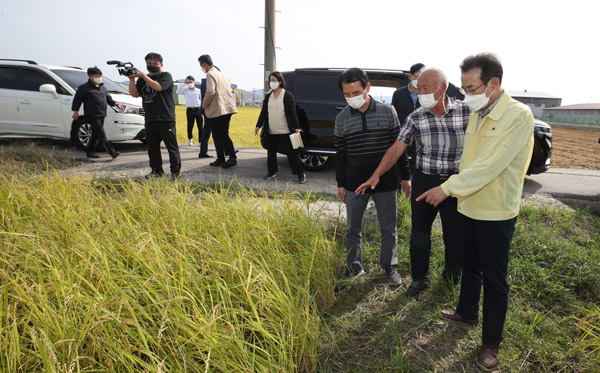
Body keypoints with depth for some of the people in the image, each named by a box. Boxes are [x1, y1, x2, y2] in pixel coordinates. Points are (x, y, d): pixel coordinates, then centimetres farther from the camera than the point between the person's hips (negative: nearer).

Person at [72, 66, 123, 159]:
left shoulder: (102, 87, 18)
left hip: (102, 115, 8)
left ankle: (90, 151, 23)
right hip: (92, 115, -8)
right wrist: (75, 111, -2)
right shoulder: (84, 87, -4)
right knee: (102, 134, -12)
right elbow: (77, 99, -1)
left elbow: (108, 98, 24)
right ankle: (112, 152, -18)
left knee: (96, 134, 13)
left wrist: (116, 104, 9)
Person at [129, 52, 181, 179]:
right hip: (150, 120, 6)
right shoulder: (143, 79, 17)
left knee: (171, 146, -3)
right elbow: (135, 94, 7)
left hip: (166, 119, -6)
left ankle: (176, 171, 3)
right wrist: (132, 79, -5)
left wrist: (142, 75, -16)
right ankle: (156, 170, 20)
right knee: (152, 147, 10)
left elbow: (158, 87, -17)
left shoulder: (166, 76, 1)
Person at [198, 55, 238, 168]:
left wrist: (204, 104, -7)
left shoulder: (210, 74, -10)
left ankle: (221, 159, 9)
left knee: (217, 137, 2)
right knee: (224, 135, 12)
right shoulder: (223, 75, 18)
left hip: (216, 110, -8)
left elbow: (210, 92, -23)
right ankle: (232, 157, 1)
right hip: (227, 108, 8)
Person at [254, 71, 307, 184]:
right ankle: (272, 172, 28)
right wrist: (258, 125, 14)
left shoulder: (288, 96, -5)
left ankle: (300, 174, 6)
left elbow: (292, 113, -7)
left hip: (285, 131, -5)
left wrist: (296, 128, -12)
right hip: (271, 131, 5)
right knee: (271, 152, 12)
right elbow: (263, 112, 16)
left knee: (291, 152, -2)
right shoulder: (268, 96, 11)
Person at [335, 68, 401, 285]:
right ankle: (354, 267, 27)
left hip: (385, 182, -1)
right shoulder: (342, 118, 1)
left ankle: (389, 267, 28)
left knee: (388, 228, 9)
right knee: (352, 228, 10)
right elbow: (340, 154, 7)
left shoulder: (387, 112, -4)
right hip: (354, 184, 2)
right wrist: (340, 184, 7)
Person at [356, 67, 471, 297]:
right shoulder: (415, 118, -4)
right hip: (424, 181, 1)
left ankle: (453, 274, 39)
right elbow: (397, 148, -7)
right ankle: (420, 277, 30)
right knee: (419, 234, 9)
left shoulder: (465, 112, -6)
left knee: (455, 234, 12)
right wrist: (376, 175, -15)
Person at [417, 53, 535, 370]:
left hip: (496, 213, -7)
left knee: (494, 279, 6)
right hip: (470, 207, 7)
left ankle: (491, 342, 22)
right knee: (470, 266, 22)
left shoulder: (519, 115, -19)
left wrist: (448, 188, -26)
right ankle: (467, 312, 42)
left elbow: (490, 165, -26)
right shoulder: (477, 115, 5)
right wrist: (459, 194, 12)